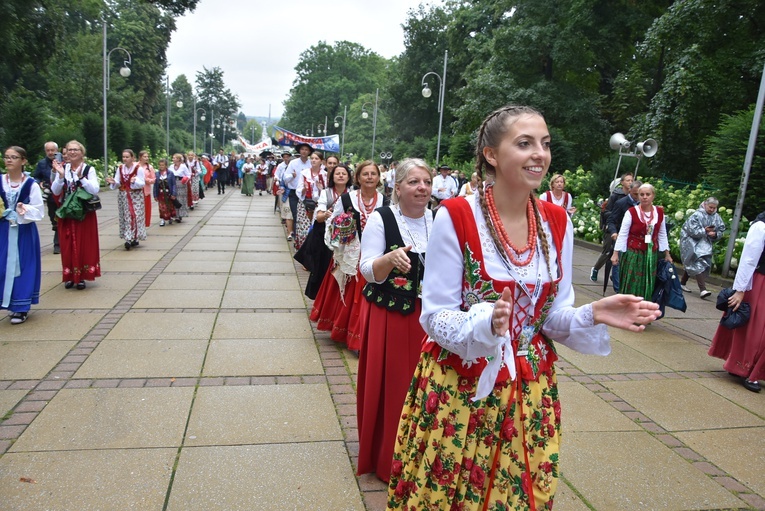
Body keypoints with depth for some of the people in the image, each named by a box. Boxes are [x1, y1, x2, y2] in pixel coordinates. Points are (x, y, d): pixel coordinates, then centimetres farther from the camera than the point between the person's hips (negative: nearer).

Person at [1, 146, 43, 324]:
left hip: (25, 231, -3)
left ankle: (21, 308, 10)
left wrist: (25, 209, -23)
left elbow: (39, 211, -6)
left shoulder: (31, 184, -7)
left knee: (22, 267, 1)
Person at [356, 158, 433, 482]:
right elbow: (369, 272, -12)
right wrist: (391, 258, -30)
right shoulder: (381, 219, -9)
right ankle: (385, 457, 26)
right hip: (387, 317, -3)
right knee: (389, 387, 5)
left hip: (427, 317, 3)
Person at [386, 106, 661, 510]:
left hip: (530, 393, 4)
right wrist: (485, 323, -32)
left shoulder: (557, 223, 0)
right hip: (459, 388, -4)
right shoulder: (455, 218, -15)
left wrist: (593, 315, -15)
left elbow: (552, 316, 4)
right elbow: (434, 316, -13)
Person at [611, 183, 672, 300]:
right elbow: (622, 234, -7)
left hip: (651, 255, 4)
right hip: (633, 254, -4)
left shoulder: (660, 213, 3)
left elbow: (662, 235, 13)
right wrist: (616, 253, -10)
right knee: (631, 286, -1)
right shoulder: (631, 212, -10)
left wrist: (667, 254, 15)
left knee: (647, 286, 7)